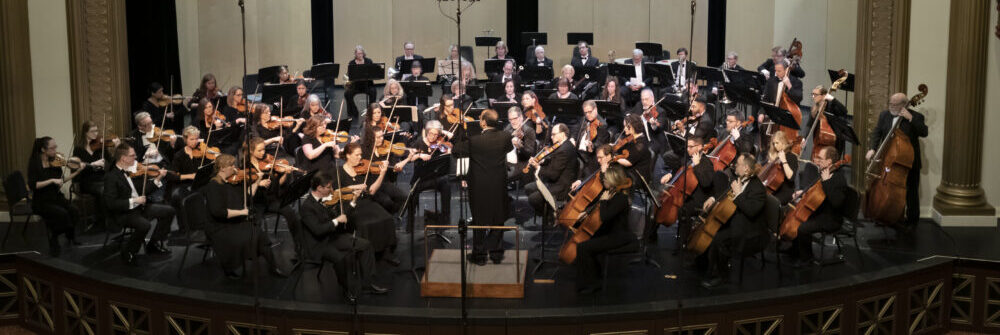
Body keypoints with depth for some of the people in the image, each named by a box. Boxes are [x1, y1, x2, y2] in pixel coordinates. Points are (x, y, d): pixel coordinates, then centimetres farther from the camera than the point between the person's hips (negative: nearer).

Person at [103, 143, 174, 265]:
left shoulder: (134, 169, 5)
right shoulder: (111, 176, -16)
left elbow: (144, 189, 11)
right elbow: (111, 203, -22)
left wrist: (157, 179, -4)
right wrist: (133, 201, -25)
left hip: (140, 206, 8)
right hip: (123, 212, -8)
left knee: (169, 211, 1)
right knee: (145, 224, -34)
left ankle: (154, 244, 14)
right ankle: (128, 253, -8)